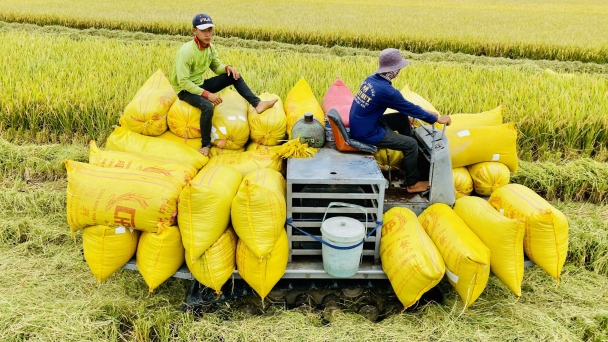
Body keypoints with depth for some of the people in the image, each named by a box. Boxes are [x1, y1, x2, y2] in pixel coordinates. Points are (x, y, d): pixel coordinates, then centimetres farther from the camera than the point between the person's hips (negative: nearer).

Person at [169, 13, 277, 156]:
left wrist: (227, 67, -15)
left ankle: (257, 103, -8)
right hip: (185, 90, -7)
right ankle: (206, 145, -19)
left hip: (200, 85, 7)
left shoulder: (210, 47, -4)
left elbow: (217, 67, 9)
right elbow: (183, 81, -29)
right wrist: (207, 94, -33)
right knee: (207, 106, -36)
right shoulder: (186, 51, -27)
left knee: (234, 76, -3)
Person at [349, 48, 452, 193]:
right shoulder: (386, 90, -25)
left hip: (361, 124, 9)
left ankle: (408, 164, 31)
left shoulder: (372, 79, 2)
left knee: (403, 119, 19)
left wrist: (424, 113, 19)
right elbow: (410, 108, -13)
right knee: (411, 144, -1)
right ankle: (412, 183, 19)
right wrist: (437, 118, 1)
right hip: (366, 133, -9)